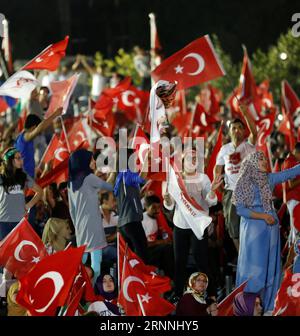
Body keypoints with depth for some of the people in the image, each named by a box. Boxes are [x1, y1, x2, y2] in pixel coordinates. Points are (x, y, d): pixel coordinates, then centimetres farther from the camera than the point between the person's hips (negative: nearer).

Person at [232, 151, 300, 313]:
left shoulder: (269, 179, 7)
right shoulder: (244, 183, -6)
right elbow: (240, 209, -9)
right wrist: (263, 216, -14)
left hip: (270, 228, 5)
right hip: (253, 229, -5)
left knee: (270, 266, 7)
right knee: (254, 268, -3)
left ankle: (266, 305, 14)